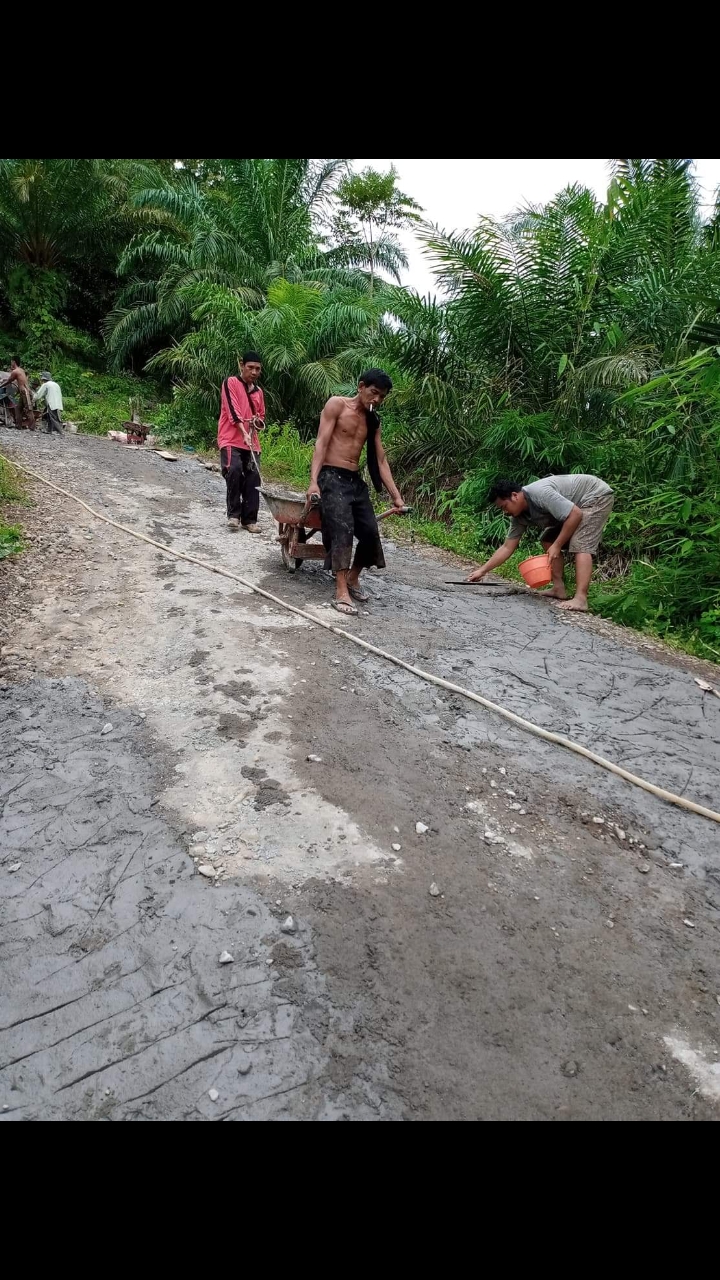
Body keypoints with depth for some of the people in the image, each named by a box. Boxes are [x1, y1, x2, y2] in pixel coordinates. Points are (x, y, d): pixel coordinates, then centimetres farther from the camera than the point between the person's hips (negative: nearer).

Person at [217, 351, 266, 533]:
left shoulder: (258, 392, 18)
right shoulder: (231, 383, 0)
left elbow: (261, 417, 25)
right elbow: (233, 410, -12)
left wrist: (258, 422, 0)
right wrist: (244, 433, -24)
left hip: (251, 442, 6)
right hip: (231, 439, -6)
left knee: (253, 477, -2)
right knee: (234, 470, -25)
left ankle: (249, 519, 5)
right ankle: (234, 514, -13)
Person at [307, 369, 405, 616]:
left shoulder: (373, 421, 15)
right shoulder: (337, 404, -2)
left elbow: (381, 460, 15)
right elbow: (321, 443, -10)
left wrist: (396, 496, 8)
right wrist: (313, 481, -22)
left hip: (356, 481, 7)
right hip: (332, 477, -6)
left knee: (370, 534, 1)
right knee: (342, 530, -21)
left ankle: (352, 579, 24)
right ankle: (341, 593, -22)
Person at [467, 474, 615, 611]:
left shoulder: (539, 493, -32)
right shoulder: (520, 516, -4)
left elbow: (575, 514, -32)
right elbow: (507, 548, 0)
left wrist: (557, 546, -28)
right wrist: (482, 570, -4)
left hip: (597, 495, -9)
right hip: (574, 505, 9)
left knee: (580, 545, -24)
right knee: (548, 540, 7)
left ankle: (580, 599, -31)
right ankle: (559, 589, 5)